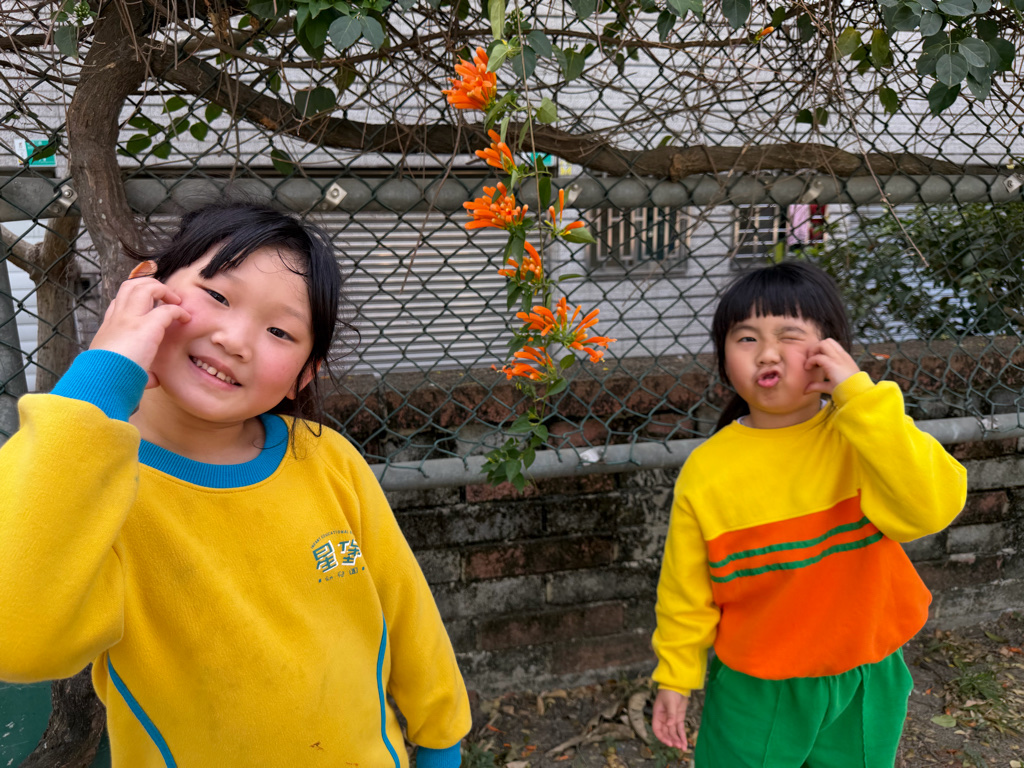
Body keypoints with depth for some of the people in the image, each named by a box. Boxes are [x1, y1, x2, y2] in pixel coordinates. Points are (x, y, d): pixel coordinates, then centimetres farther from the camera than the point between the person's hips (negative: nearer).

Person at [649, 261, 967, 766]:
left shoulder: (861, 436, -14)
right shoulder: (706, 470, -15)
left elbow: (932, 507, -31)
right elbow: (687, 585, -5)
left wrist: (858, 395, -33)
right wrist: (675, 675, 2)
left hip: (863, 682, 1)